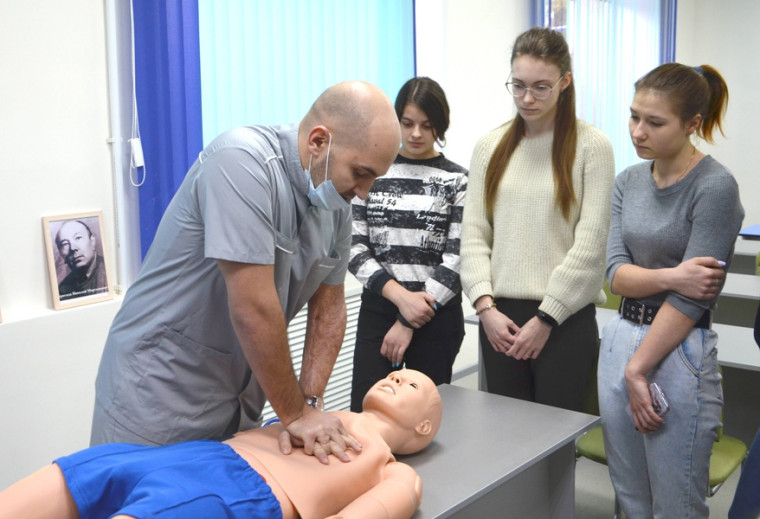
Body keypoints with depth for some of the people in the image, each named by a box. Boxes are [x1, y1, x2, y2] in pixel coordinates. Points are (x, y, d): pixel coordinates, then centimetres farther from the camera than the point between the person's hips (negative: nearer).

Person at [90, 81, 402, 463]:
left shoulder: (337, 202, 0)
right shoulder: (242, 160, -24)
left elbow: (329, 307, 4)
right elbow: (253, 308, -27)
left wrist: (310, 402, -8)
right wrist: (295, 414, -18)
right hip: (158, 393, -7)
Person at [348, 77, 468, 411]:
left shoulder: (456, 180, 1)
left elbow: (457, 257, -5)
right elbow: (355, 248, 1)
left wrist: (409, 323, -9)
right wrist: (400, 296, -13)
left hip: (436, 317, -1)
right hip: (377, 311, 1)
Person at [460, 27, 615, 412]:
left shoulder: (591, 146, -2)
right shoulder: (490, 147, 9)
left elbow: (589, 244, -6)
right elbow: (473, 235, 6)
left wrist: (545, 318, -9)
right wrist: (486, 307, -5)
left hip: (565, 319, -3)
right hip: (498, 319, 3)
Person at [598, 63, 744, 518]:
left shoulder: (715, 187, -12)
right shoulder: (630, 181, 7)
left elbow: (691, 297, -15)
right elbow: (616, 273, -1)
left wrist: (638, 369, -12)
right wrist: (669, 277, -20)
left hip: (678, 352, -6)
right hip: (619, 340, 6)